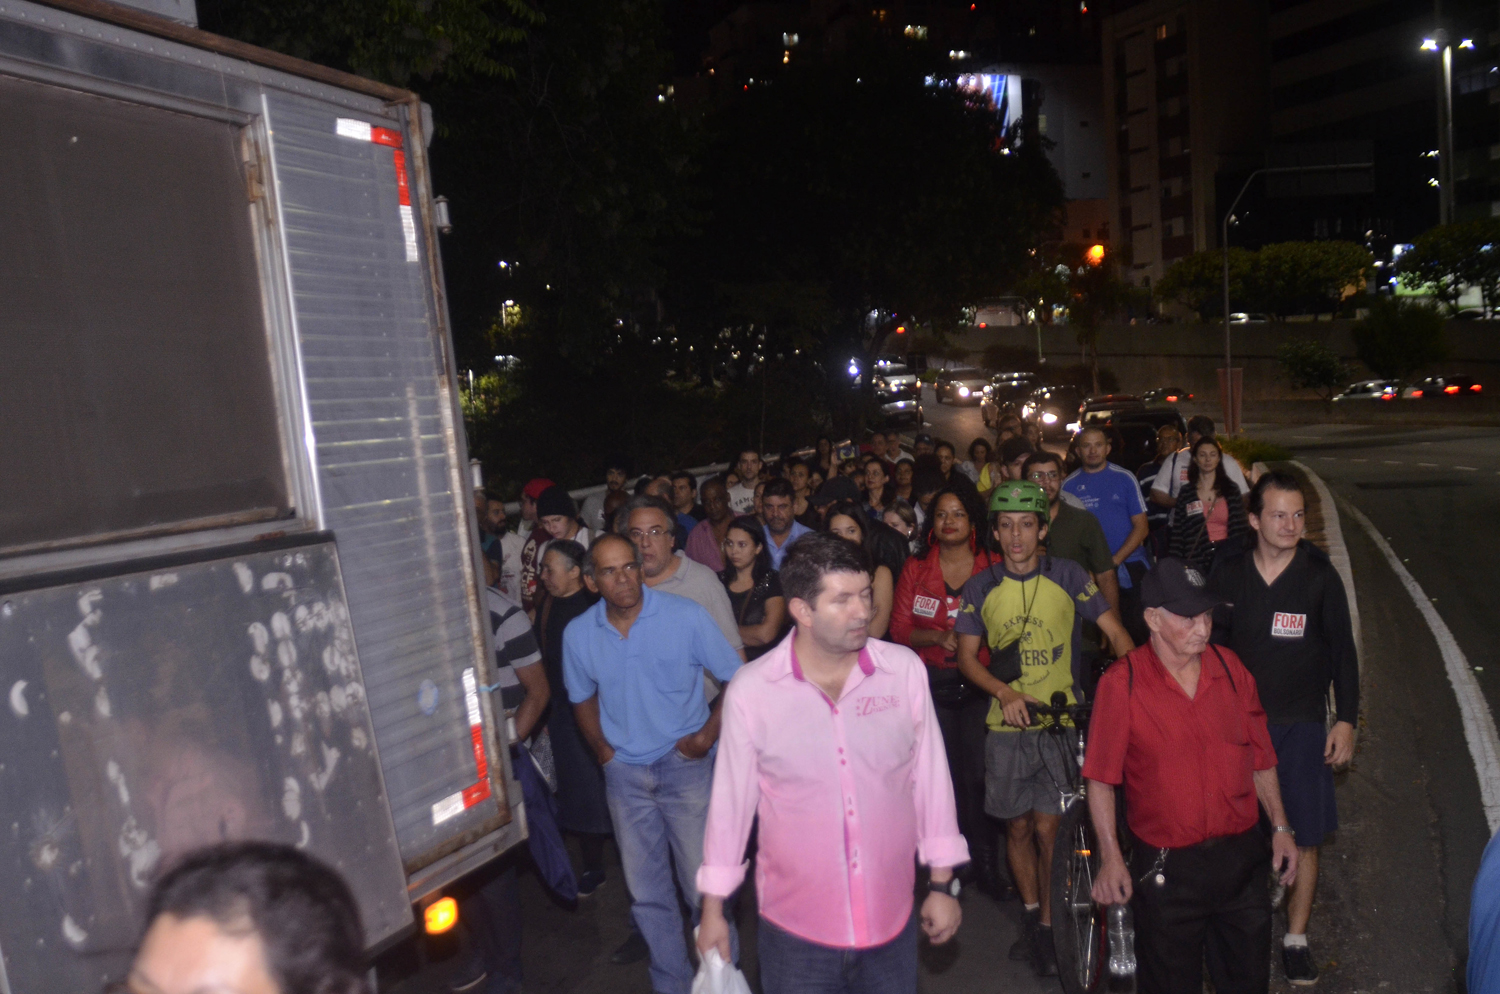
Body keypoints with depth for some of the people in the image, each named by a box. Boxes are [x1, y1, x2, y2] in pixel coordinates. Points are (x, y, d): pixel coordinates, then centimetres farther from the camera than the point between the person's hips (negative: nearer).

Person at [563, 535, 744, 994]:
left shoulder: (686, 616, -12)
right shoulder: (578, 633, -2)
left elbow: (737, 678, -5)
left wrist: (707, 735, -12)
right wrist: (601, 747, 3)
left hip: (685, 764, -3)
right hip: (624, 773, 4)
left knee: (704, 885, 1)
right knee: (646, 892, 15)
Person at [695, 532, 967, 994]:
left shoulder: (905, 670, -9)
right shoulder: (750, 690, -13)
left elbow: (931, 778, 0)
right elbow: (731, 799, -3)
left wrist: (942, 885, 5)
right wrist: (713, 909, 4)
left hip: (892, 922, 2)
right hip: (795, 926, -1)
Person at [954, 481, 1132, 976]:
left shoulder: (1068, 576, -1)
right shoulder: (981, 587, 3)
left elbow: (1116, 633, 0)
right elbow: (967, 656, 2)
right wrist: (1005, 692, -16)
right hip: (1007, 723, 2)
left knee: (1048, 828, -4)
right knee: (1017, 827, 11)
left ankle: (1048, 927, 13)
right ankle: (1030, 914, 31)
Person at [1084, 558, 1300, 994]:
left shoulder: (1230, 668, 1)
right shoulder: (1121, 684, -13)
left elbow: (1259, 758, 11)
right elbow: (1100, 779, -10)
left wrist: (1280, 828, 10)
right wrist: (1111, 858, -14)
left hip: (1241, 856, 4)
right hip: (1167, 867, -4)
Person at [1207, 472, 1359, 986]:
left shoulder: (1320, 575, -6)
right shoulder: (1228, 575, -4)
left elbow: (1342, 650, 1)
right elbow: (1213, 647, 5)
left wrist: (1346, 719, -2)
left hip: (1302, 726, -1)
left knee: (1305, 837, 4)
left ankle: (1296, 938, 22)